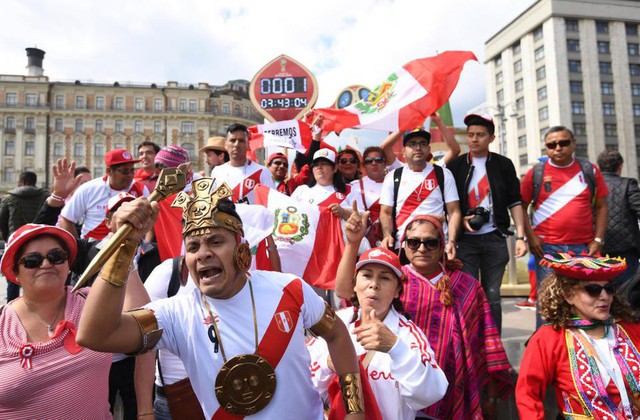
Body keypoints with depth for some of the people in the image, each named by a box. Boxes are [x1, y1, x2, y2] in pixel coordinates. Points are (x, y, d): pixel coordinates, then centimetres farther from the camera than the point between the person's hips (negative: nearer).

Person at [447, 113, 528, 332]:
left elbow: (515, 202, 5)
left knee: (492, 296, 7)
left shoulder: (503, 165, 6)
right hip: (465, 239, 0)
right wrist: (461, 219, -10)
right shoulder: (455, 166, 5)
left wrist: (521, 236, -3)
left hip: (495, 238, 1)